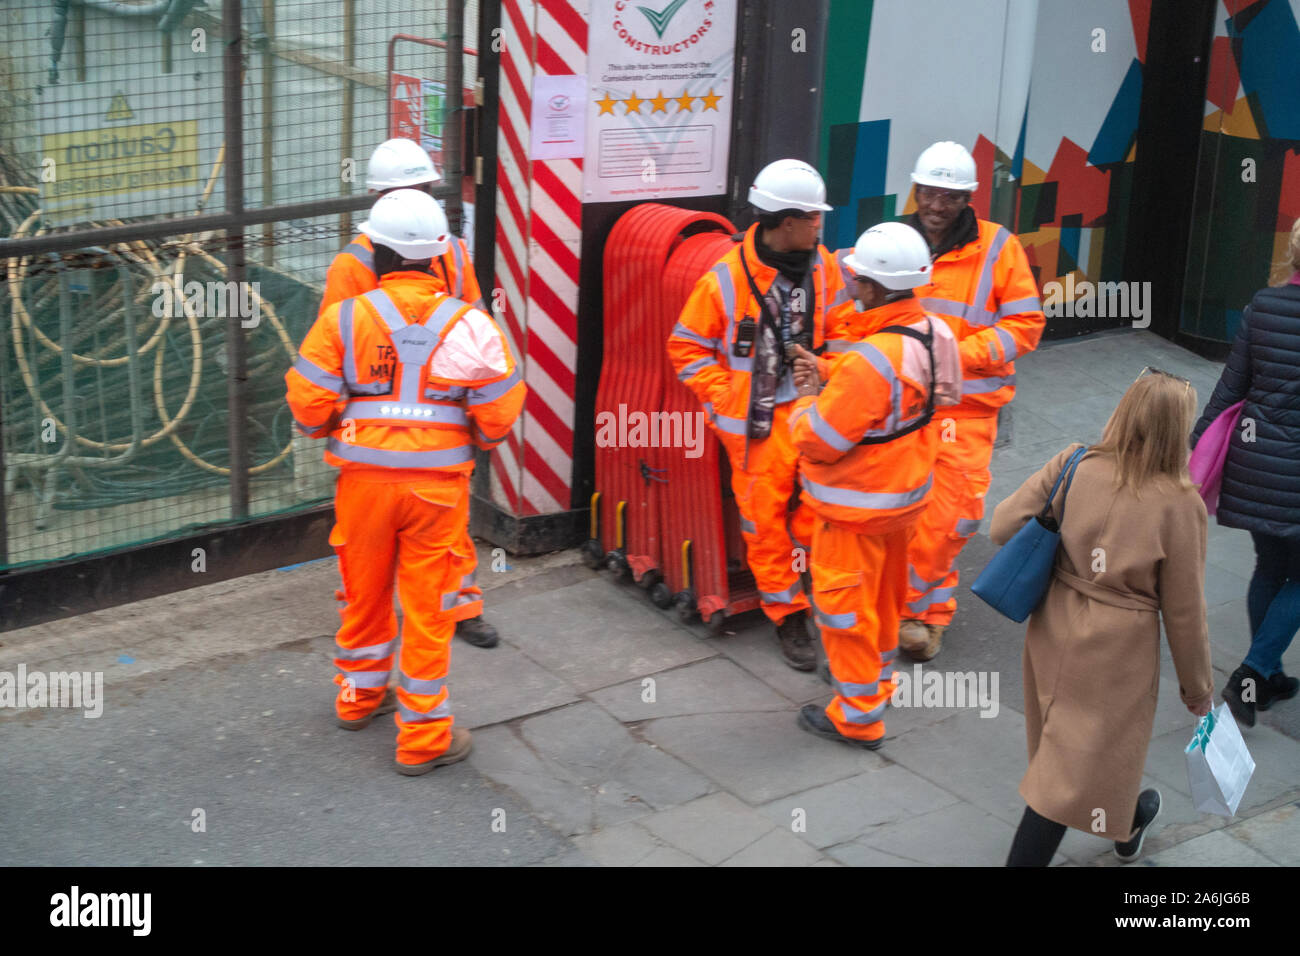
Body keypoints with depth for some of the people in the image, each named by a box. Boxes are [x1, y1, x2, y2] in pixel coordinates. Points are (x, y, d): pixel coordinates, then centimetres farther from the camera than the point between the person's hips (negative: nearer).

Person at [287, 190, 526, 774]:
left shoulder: (343, 319, -8)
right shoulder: (469, 325, -9)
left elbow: (309, 406, -7)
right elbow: (498, 416, -7)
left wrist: (337, 431, 15)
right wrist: (476, 441, 15)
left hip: (364, 477, 2)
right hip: (438, 483, -1)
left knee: (365, 593, 21)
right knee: (429, 607, 7)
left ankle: (361, 695, 42)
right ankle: (422, 736, 15)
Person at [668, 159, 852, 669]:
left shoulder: (823, 267, 2)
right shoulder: (726, 278, -10)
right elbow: (686, 347, -1)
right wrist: (726, 399, -7)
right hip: (758, 418, -3)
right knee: (765, 516, 3)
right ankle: (788, 617, 18)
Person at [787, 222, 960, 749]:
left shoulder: (871, 359, -33)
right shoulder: (930, 332, -5)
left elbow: (819, 442, -28)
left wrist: (807, 399, -8)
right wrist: (827, 378, -3)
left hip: (858, 506, -9)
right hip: (905, 490, 9)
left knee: (845, 602, 6)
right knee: (885, 590, 26)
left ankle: (857, 716, 17)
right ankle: (877, 674, 47)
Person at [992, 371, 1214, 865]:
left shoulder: (1074, 466, -12)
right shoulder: (1180, 504, -18)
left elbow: (1003, 526, -9)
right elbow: (1185, 610, -11)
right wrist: (1197, 685, 4)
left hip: (1054, 631, 6)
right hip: (1118, 652, -6)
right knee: (1075, 771, 7)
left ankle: (1127, 824, 55)